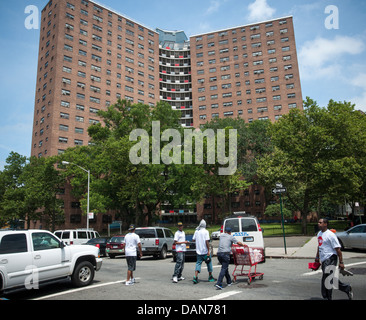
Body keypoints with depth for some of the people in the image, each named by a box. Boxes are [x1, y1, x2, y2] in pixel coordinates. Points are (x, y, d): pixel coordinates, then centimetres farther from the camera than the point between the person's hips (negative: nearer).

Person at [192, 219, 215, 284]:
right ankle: (210, 277, 22)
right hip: (205, 251, -3)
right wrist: (208, 250, -14)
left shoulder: (196, 231, 3)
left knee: (198, 263, 6)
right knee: (209, 263, 13)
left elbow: (193, 239, 10)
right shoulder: (206, 231, -10)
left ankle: (195, 277, -12)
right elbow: (207, 241, -16)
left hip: (198, 251, 4)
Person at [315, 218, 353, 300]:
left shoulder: (330, 235, -15)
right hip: (324, 260, 9)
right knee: (331, 279, 16)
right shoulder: (319, 233, 12)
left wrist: (341, 262, -15)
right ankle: (347, 289, 34)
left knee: (326, 280, -7)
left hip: (330, 259, -9)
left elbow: (338, 249, -15)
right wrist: (317, 257, 27)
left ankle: (327, 297, 7)